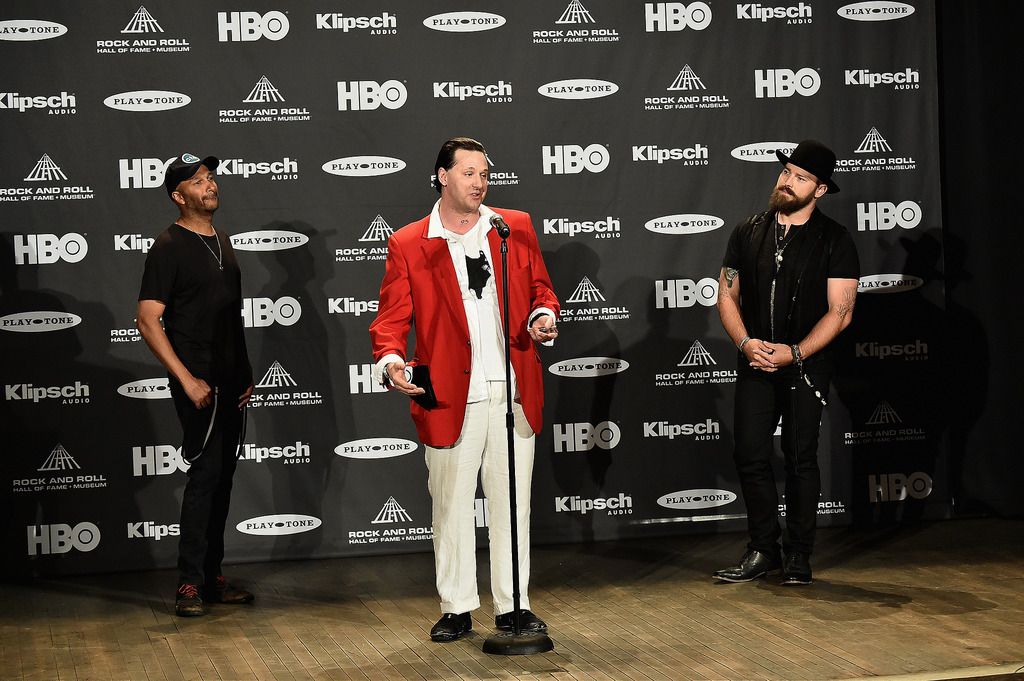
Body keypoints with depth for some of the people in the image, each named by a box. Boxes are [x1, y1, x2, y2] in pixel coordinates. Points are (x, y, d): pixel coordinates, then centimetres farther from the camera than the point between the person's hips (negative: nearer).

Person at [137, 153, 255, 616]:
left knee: (222, 478, 10)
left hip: (231, 384, 8)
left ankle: (211, 577, 17)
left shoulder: (221, 242, 16)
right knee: (205, 474, -10)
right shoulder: (170, 247, -9)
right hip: (199, 383, -8)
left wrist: (245, 373, 15)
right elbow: (148, 320, -13)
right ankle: (189, 582, -4)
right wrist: (186, 379, -18)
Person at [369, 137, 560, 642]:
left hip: (514, 392, 2)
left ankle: (513, 606, 17)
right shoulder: (407, 245, 1)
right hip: (451, 396, -2)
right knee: (451, 505, 6)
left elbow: (540, 288, 16)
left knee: (513, 503, 7)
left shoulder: (516, 227, 8)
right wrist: (390, 362, -21)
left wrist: (544, 316, -7)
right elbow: (391, 319, -2)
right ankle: (457, 608, 17)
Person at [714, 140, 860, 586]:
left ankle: (798, 555, 12)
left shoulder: (834, 241, -3)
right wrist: (745, 342, -9)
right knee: (750, 456, -1)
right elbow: (727, 294, 8)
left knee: (801, 458, 2)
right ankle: (763, 549, 11)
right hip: (755, 364, 3)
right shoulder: (748, 232, 7)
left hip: (806, 366, -3)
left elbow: (839, 312, -8)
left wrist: (793, 353, -17)